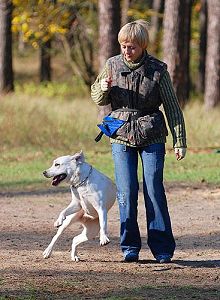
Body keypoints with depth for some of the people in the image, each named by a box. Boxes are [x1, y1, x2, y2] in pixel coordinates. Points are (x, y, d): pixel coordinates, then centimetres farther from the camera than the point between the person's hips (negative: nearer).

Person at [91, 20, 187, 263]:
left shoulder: (157, 70, -6)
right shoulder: (112, 65, 1)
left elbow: (172, 106, -1)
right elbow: (98, 99, 13)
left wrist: (179, 141, -3)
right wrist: (103, 89, -11)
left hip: (151, 136, -2)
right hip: (121, 136, 2)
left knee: (154, 191, -5)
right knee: (126, 193, -2)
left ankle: (163, 250, 3)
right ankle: (130, 248, 8)